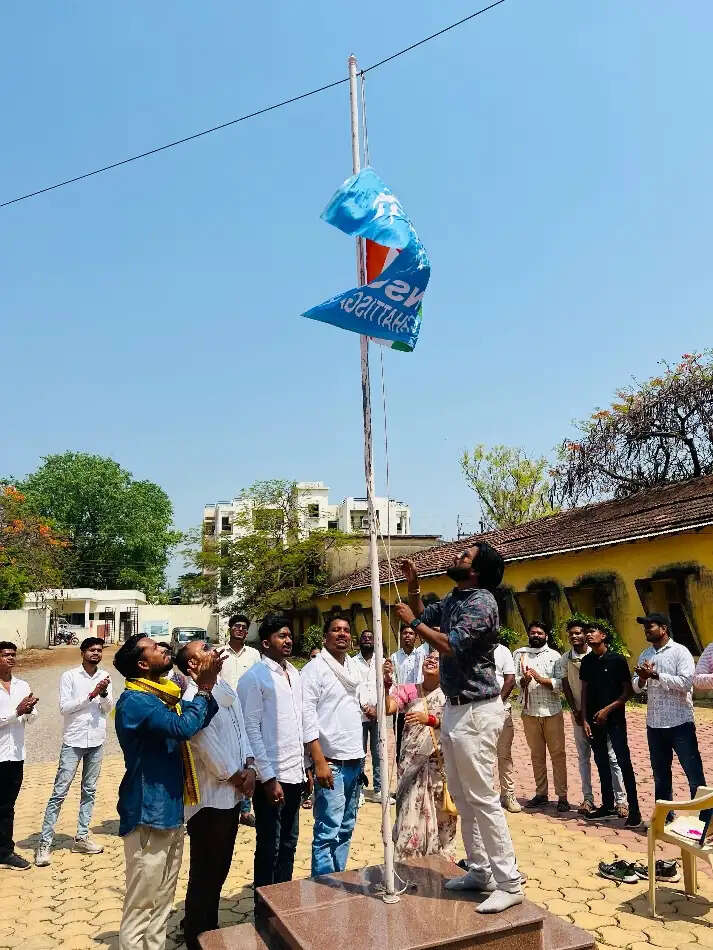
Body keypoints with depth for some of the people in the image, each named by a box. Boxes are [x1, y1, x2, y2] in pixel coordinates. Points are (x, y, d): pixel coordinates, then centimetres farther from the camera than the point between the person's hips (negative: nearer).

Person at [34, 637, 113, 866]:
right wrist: (91, 694, -20)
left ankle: (82, 837, 21)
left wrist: (104, 694, -17)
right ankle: (44, 842, 7)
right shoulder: (69, 676, -6)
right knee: (60, 791, -2)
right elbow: (64, 707, -13)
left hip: (96, 741, 4)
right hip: (73, 741, -4)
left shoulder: (105, 677, 4)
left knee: (89, 790, 11)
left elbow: (108, 708, 3)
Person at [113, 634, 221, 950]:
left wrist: (207, 685, -5)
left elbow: (202, 721, 11)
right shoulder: (135, 700, -20)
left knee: (162, 901, 20)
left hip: (170, 811, 9)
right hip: (147, 814, -9)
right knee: (141, 906, 2)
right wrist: (204, 687, -19)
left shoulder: (164, 694, 9)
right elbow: (184, 727, -32)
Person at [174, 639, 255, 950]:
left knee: (220, 867, 20)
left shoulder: (226, 688, 8)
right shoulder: (193, 698, -19)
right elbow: (208, 745, -19)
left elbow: (241, 729, 9)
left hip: (232, 793, 8)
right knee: (205, 871, 7)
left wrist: (249, 766, -4)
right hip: (210, 796, -8)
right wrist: (235, 776, -8)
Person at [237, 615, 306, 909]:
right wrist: (269, 778, -16)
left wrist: (304, 766, 12)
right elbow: (251, 730, -15)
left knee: (288, 843, 17)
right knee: (269, 846, 7)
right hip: (272, 776, -7)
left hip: (295, 773, 7)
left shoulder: (295, 674, 9)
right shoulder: (254, 678, -13)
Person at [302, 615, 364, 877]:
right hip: (331, 762, -7)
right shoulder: (315, 668, -8)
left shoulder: (354, 668, 13)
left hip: (354, 760, 7)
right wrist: (320, 762, -19)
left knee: (346, 829, 15)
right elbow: (307, 716, -15)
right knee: (328, 832, -6)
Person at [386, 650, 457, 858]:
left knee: (441, 815, 7)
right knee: (410, 813, -1)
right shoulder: (409, 690, 5)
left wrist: (429, 719, -27)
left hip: (441, 764, -1)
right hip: (412, 762, 1)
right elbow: (388, 708, -9)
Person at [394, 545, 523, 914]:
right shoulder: (452, 598, 8)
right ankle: (480, 871, 29)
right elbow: (425, 616, 22)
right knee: (462, 797, 17)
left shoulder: (482, 603, -19)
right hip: (454, 707, 10)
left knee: (482, 798, -3)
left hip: (476, 710, -9)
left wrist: (411, 621, -17)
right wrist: (413, 586, 7)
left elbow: (450, 645, -27)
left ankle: (509, 884, 9)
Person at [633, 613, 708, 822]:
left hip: (680, 724, -6)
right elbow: (636, 686, 10)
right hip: (654, 725, 6)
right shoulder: (645, 655, 11)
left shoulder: (680, 652, -7)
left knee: (694, 772, -1)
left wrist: (656, 675, -21)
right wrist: (642, 679, -11)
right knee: (660, 774, 16)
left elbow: (686, 682, -20)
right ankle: (664, 816, 29)